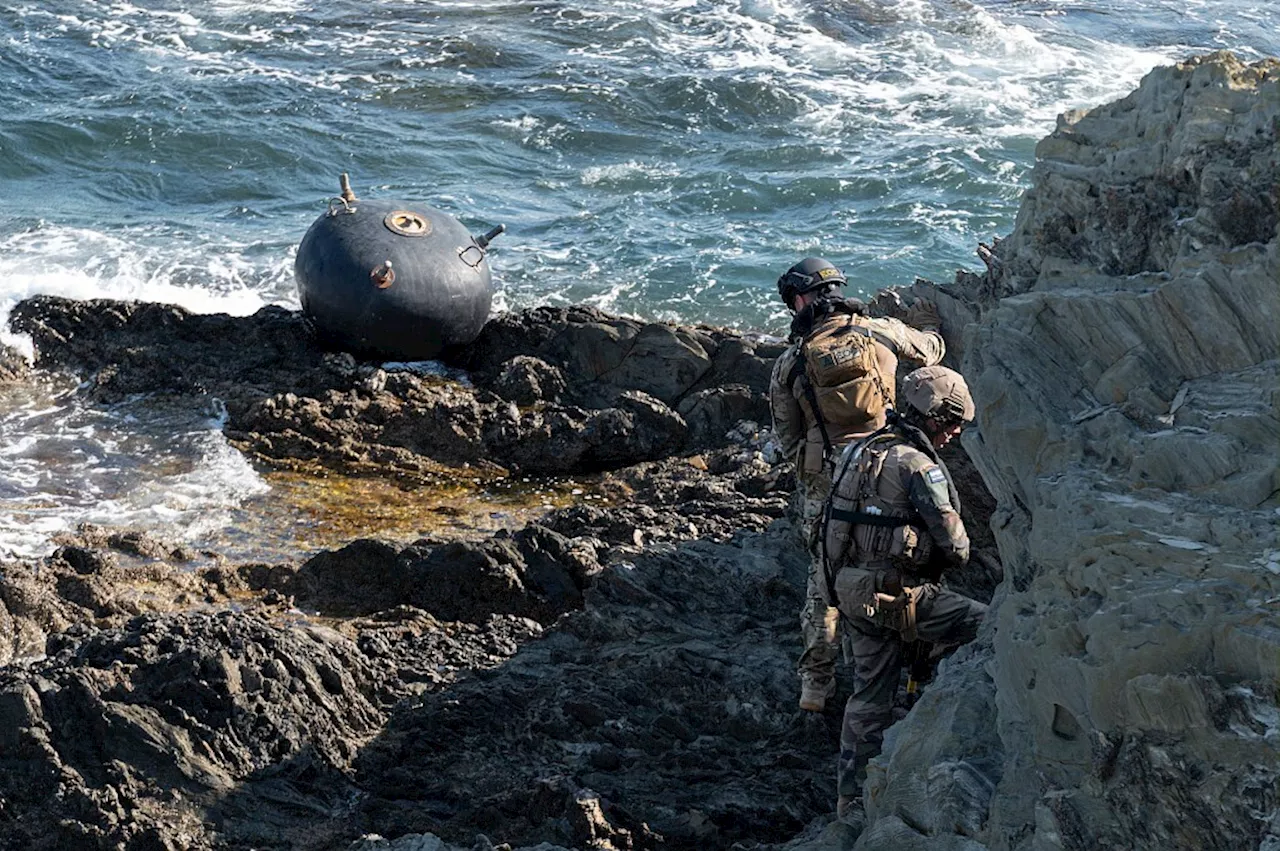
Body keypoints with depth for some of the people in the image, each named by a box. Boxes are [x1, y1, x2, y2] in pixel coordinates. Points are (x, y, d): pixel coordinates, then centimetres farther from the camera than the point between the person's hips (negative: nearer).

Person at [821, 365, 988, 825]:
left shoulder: (863, 448, 10)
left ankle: (850, 799, 21)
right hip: (896, 594, -9)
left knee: (869, 696, 15)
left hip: (852, 588, 9)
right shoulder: (918, 465, -16)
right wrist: (959, 556, 10)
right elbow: (953, 541, -12)